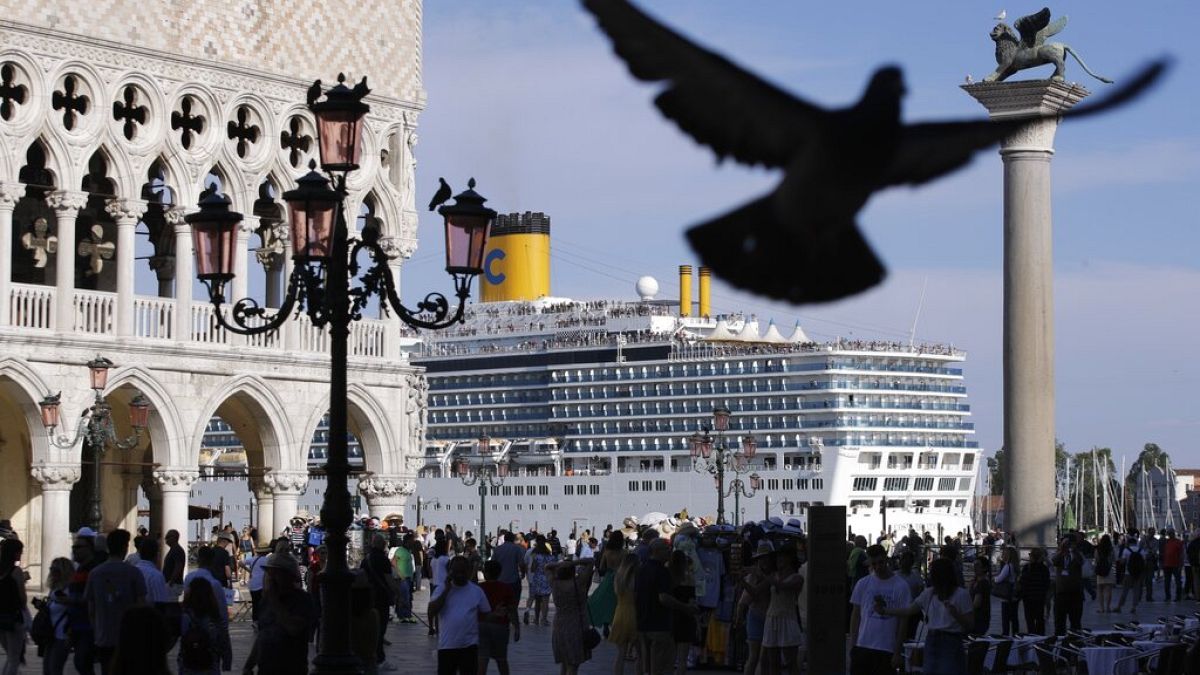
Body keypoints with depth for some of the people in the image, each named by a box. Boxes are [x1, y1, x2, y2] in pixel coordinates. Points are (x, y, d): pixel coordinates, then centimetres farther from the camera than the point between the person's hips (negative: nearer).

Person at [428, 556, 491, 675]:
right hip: (446, 645, 1)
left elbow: (486, 615, 7)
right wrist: (447, 589, -15)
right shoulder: (442, 589, 0)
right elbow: (431, 611, -13)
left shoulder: (477, 591, 1)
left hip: (469, 645, -1)